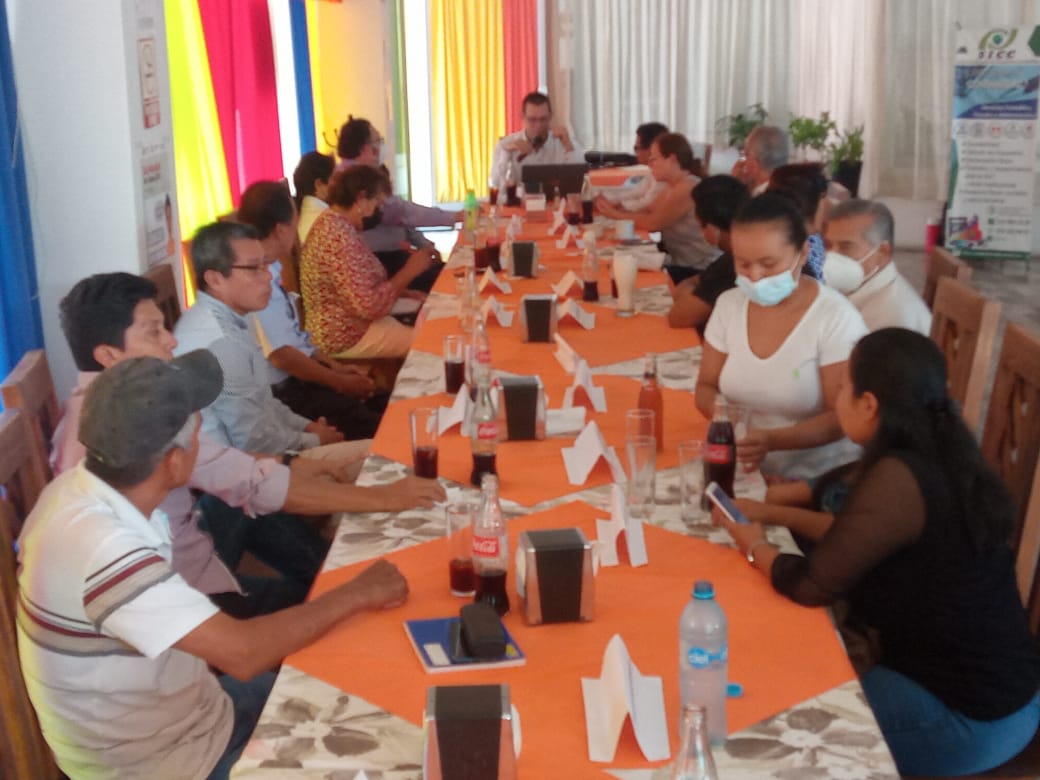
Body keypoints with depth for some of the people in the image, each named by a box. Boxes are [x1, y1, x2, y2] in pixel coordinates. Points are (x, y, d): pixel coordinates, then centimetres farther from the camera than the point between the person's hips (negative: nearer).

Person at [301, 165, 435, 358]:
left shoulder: (334, 224, 8)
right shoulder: (338, 235, -25)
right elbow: (369, 305, -28)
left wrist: (406, 293, 4)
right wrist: (409, 270, -17)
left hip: (352, 322, 10)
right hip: (346, 337, -10)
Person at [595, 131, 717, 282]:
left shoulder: (687, 188, -19)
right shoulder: (673, 186, 13)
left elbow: (652, 223, -18)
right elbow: (647, 213, 7)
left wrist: (614, 213, -8)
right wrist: (615, 208, -6)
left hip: (696, 271, -9)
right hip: (681, 264, 9)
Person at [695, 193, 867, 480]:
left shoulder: (836, 318, -12)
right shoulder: (728, 304, 3)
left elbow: (842, 417, -13)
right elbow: (706, 386, 10)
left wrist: (772, 440, -29)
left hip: (818, 480, -4)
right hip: (742, 469, 4)